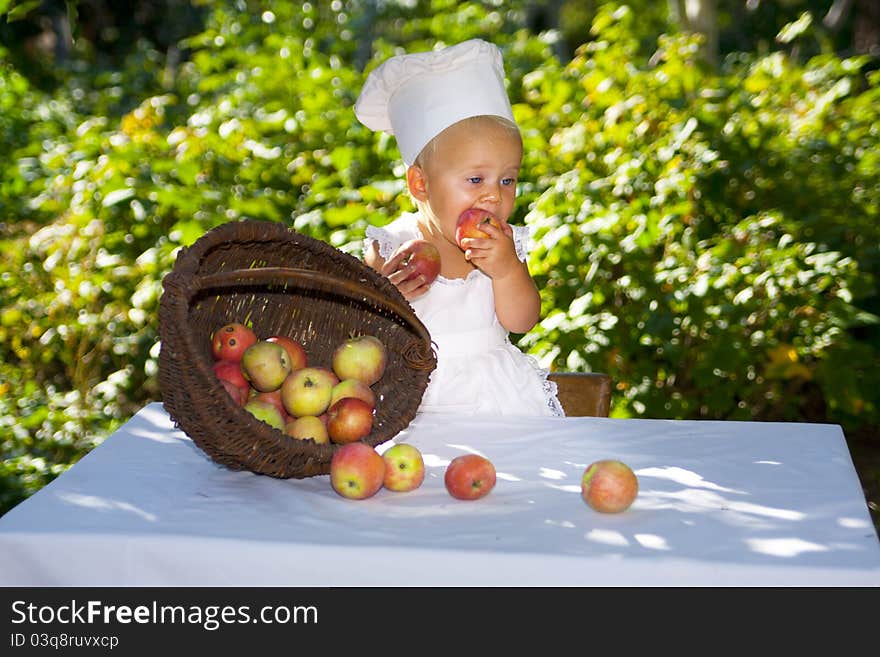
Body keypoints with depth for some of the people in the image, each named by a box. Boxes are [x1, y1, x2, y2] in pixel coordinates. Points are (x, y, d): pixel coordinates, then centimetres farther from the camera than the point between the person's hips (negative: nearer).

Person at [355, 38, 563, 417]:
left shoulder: (504, 245, 3)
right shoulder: (389, 249, -6)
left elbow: (521, 322, -4)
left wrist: (507, 269, -20)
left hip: (496, 394, 2)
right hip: (414, 393, -1)